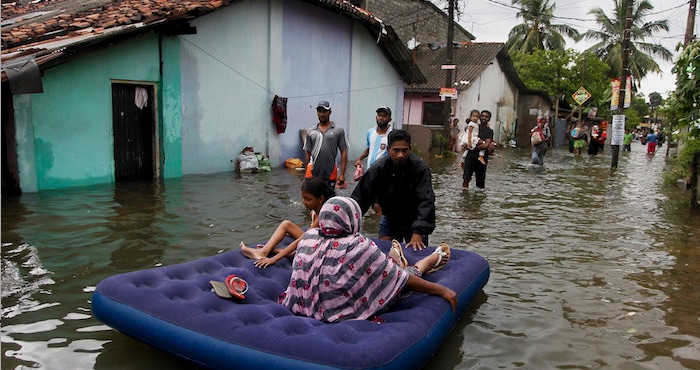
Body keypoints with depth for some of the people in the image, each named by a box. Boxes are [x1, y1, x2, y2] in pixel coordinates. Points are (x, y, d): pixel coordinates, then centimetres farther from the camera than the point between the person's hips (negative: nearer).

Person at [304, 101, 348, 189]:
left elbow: (343, 152, 0)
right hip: (313, 173, 1)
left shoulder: (338, 130, 1)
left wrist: (342, 174, -7)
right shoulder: (310, 132, 7)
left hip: (330, 174, -1)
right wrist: (306, 174, 12)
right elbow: (308, 153, 12)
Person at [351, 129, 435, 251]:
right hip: (389, 218, 2)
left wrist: (417, 233, -42)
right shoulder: (378, 168, -19)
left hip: (414, 219, -1)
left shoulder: (420, 169, -26)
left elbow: (426, 201, -31)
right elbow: (360, 197, -17)